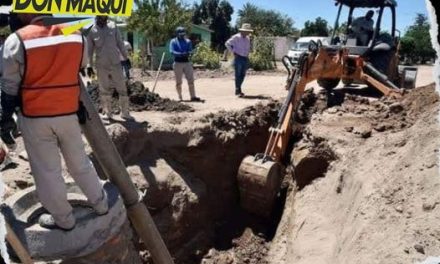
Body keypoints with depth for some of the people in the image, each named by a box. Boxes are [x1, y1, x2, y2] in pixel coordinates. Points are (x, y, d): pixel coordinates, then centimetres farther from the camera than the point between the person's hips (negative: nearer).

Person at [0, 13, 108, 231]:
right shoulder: (76, 35, 0)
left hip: (34, 117, -3)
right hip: (68, 113, 4)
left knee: (46, 171, 10)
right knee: (80, 163, 18)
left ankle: (63, 219, 22)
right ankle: (101, 204, 29)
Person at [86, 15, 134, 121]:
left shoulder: (113, 26, 2)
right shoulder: (91, 30, -2)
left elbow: (120, 43, 8)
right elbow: (89, 50, 2)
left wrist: (125, 57, 8)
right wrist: (89, 65, 1)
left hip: (116, 64, 1)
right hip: (101, 66, -1)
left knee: (122, 89, 3)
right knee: (104, 91, 7)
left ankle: (125, 113, 14)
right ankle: (107, 113, 20)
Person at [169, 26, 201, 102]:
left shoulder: (188, 41, 12)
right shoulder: (173, 41, 2)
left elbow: (190, 51, 2)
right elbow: (172, 51, -12)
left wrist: (188, 53, -23)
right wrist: (180, 54, -28)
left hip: (187, 62, 3)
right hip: (178, 63, -3)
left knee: (191, 80, -2)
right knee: (178, 82, 2)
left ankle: (193, 96, 0)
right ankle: (180, 97, 11)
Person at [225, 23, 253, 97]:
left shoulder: (248, 38, 13)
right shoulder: (236, 37, -8)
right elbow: (227, 43, -9)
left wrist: (247, 53, 14)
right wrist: (233, 52, -10)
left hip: (245, 58, 7)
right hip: (238, 58, -7)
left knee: (242, 75, 8)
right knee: (238, 75, -5)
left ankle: (238, 89, 20)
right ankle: (238, 91, 0)